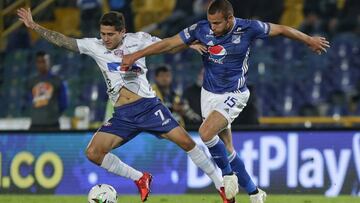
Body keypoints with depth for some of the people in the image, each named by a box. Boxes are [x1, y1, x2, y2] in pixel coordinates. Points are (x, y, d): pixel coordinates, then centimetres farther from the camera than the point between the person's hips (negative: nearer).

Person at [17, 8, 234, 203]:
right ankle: (140, 178, 6)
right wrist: (34, 26, 0)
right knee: (93, 152, -10)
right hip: (122, 115, 3)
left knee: (185, 141, -14)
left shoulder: (137, 40, -1)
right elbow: (63, 41, 5)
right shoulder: (95, 46, 5)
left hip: (148, 106, -3)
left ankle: (220, 184, 0)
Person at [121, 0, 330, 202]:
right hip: (209, 93, 4)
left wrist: (309, 40, 10)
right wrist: (136, 55, -9)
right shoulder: (201, 29, -12)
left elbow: (281, 29, -2)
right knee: (226, 149, 7)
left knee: (206, 133, -25)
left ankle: (227, 173, 0)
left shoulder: (248, 28, -18)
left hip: (233, 95, -4)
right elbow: (168, 43, -6)